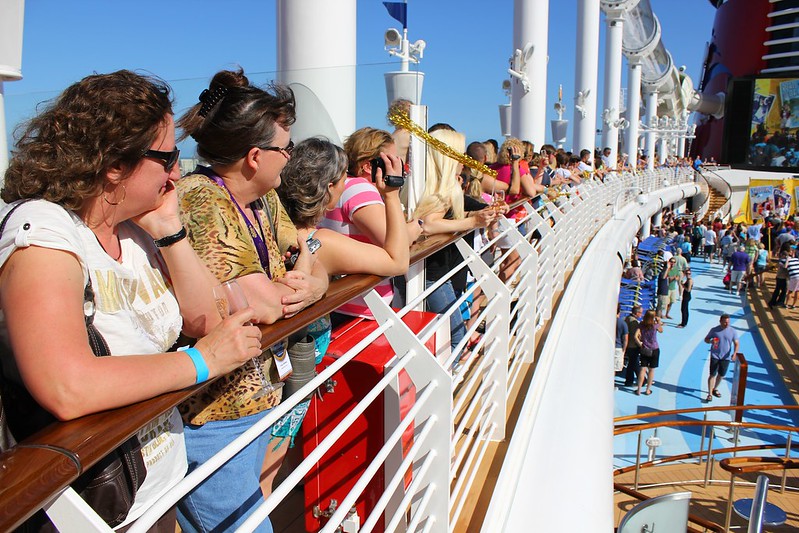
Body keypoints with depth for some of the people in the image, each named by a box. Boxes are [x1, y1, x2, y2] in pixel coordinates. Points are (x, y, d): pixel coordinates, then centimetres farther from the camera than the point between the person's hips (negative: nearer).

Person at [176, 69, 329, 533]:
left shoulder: (264, 202, 6)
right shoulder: (201, 202, -22)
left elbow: (317, 271, 10)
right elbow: (264, 306, -27)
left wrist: (310, 286, -14)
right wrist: (298, 276, -6)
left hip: (262, 393, 8)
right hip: (214, 412, -8)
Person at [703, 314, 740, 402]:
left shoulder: (733, 332, -3)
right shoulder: (714, 330, -4)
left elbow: (736, 344, -3)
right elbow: (706, 339, 5)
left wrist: (734, 353, -21)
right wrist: (711, 341, -19)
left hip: (726, 357, 2)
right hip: (715, 356, -2)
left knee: (721, 375, 14)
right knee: (712, 374, -5)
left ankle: (715, 389, 38)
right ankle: (710, 394, -1)